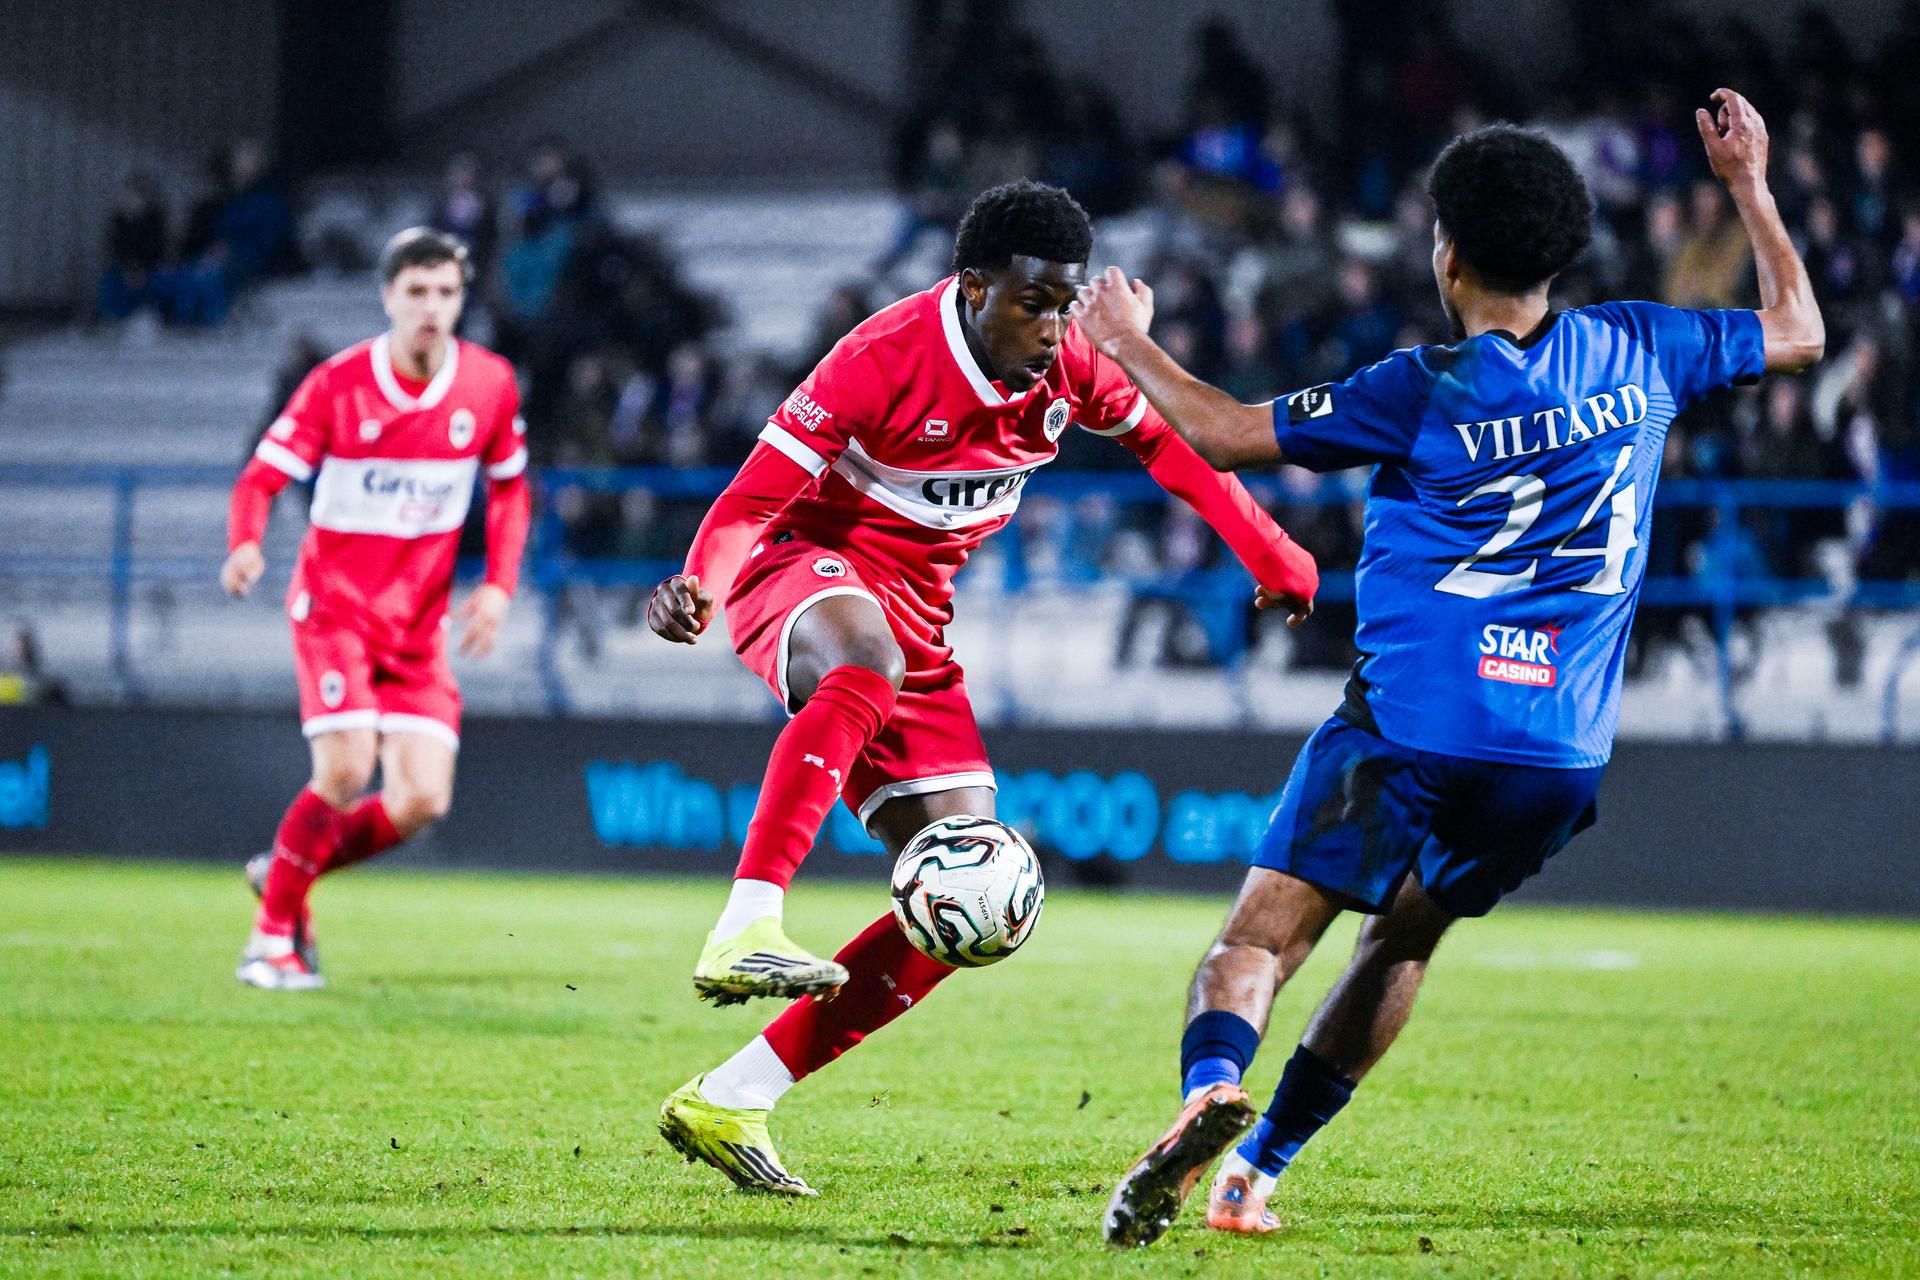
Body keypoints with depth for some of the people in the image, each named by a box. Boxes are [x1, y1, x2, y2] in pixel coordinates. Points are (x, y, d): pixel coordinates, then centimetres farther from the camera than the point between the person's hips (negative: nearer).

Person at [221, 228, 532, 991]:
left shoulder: (490, 385, -2)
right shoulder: (338, 385, -12)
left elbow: (509, 487, 12)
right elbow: (263, 476, -10)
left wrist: (499, 585, 0)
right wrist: (245, 545, -32)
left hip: (419, 620, 4)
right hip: (335, 602, -4)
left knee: (421, 801, -7)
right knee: (346, 770, -21)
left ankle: (287, 870, 20)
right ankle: (274, 932, -1)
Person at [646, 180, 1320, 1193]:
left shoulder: (1072, 368, -3)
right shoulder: (882, 358, -20)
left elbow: (1167, 440, 17)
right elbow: (753, 501, -21)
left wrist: (1272, 555, 18)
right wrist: (700, 587, -40)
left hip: (918, 618, 7)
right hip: (805, 567, -7)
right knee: (868, 665, -45)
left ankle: (726, 1105, 0)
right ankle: (743, 933, -51)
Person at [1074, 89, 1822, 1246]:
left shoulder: (1426, 393, -5)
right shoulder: (1638, 353, 7)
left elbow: (1227, 434, -1)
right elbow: (1799, 332, 24)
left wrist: (1128, 342, 14)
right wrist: (1750, 186, 34)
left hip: (1411, 727, -5)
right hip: (1562, 751, 5)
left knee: (1264, 935, -7)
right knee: (1407, 935, 23)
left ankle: (1211, 1088, -38)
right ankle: (1255, 1172, 19)